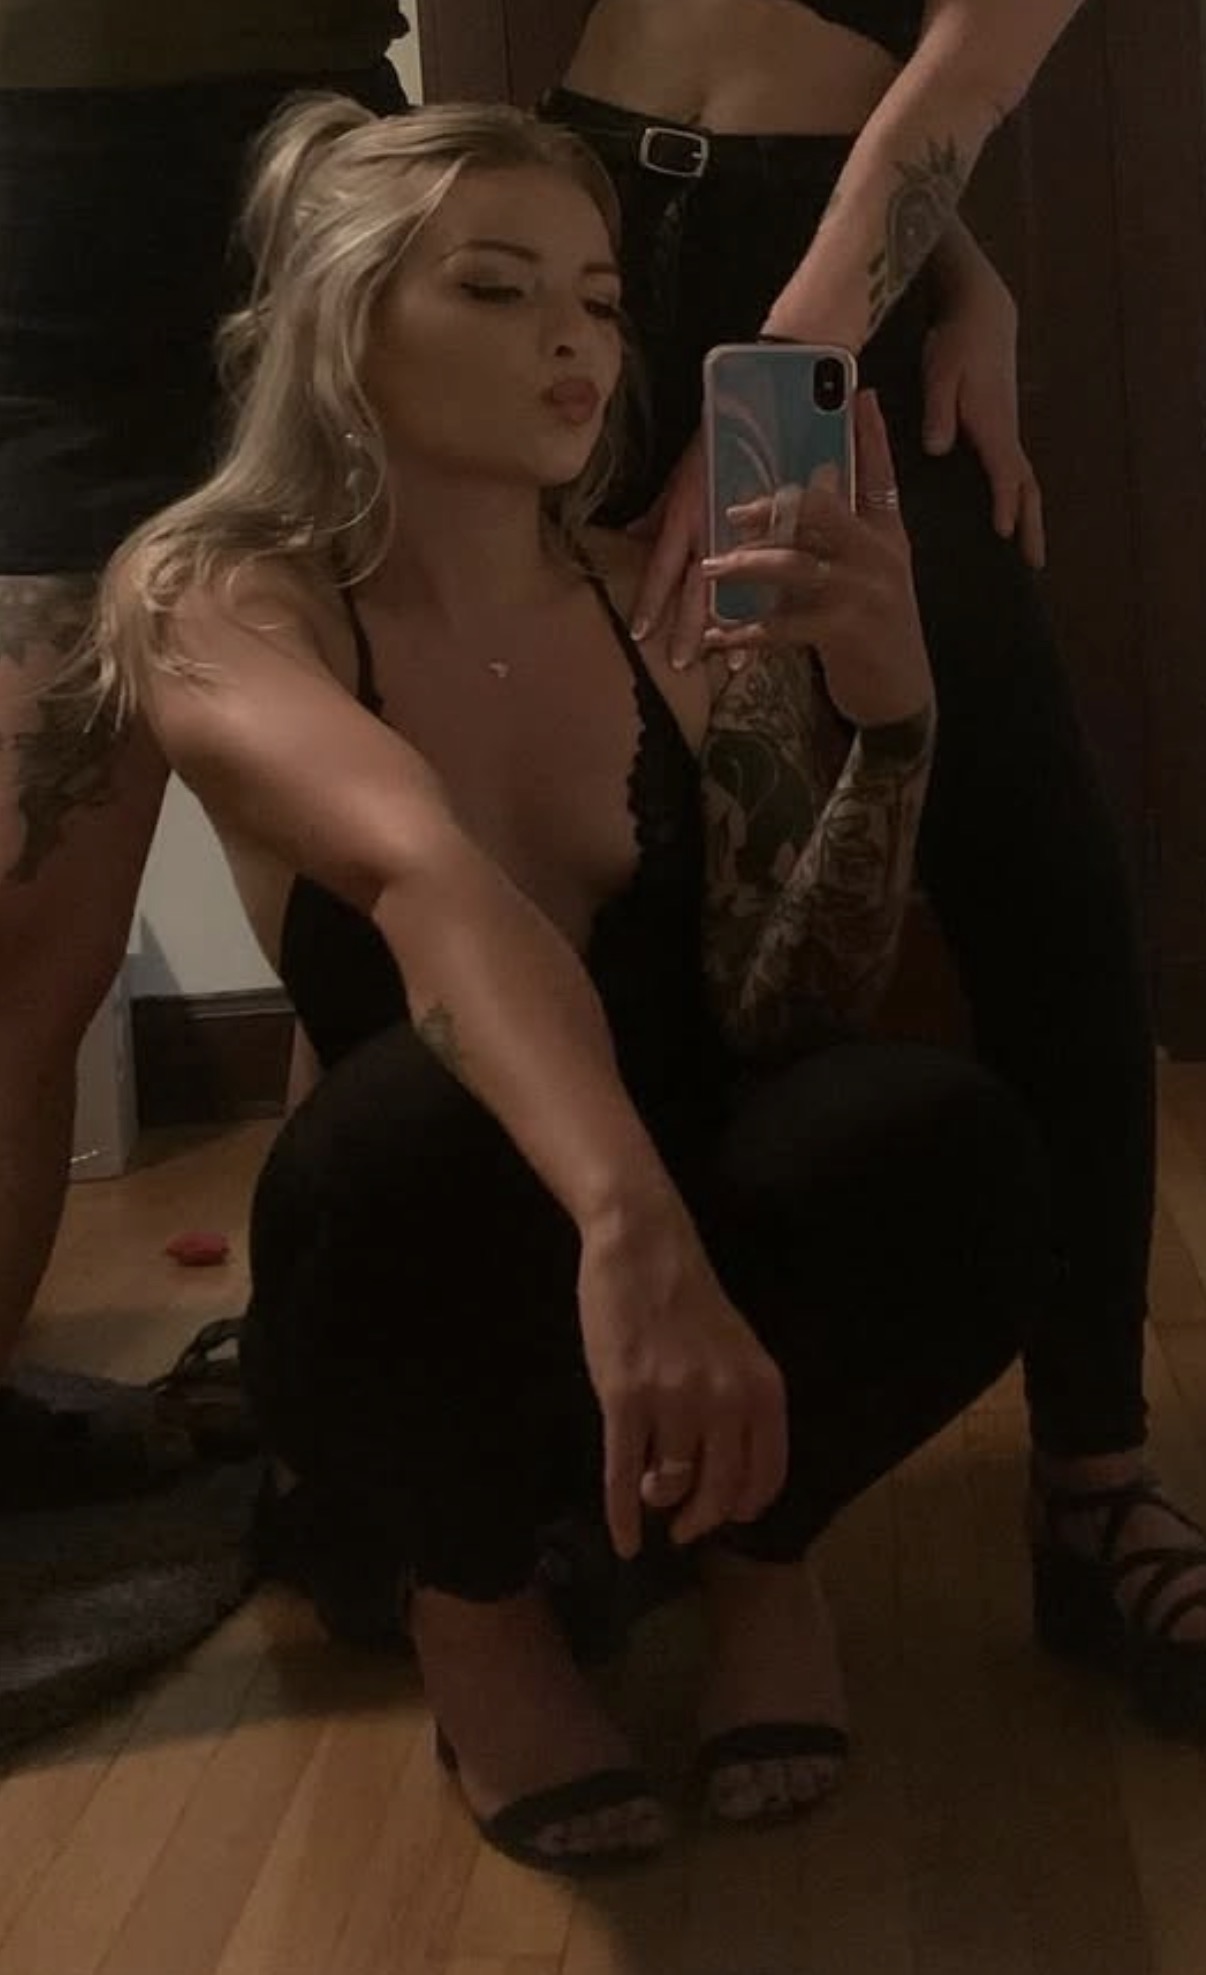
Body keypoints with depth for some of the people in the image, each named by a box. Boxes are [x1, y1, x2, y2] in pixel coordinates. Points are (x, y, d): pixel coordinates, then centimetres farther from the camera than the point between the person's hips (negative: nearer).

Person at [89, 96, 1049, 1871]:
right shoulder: (217, 602, -14)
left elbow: (776, 1022, -11)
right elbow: (434, 877, -36)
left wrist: (888, 718, -26)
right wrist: (626, 1219, -52)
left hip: (687, 1281, 3)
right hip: (431, 1323, -2)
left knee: (947, 1141, -29)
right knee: (424, 1113, -36)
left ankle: (755, 1540, 3)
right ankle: (466, 1590, -4)